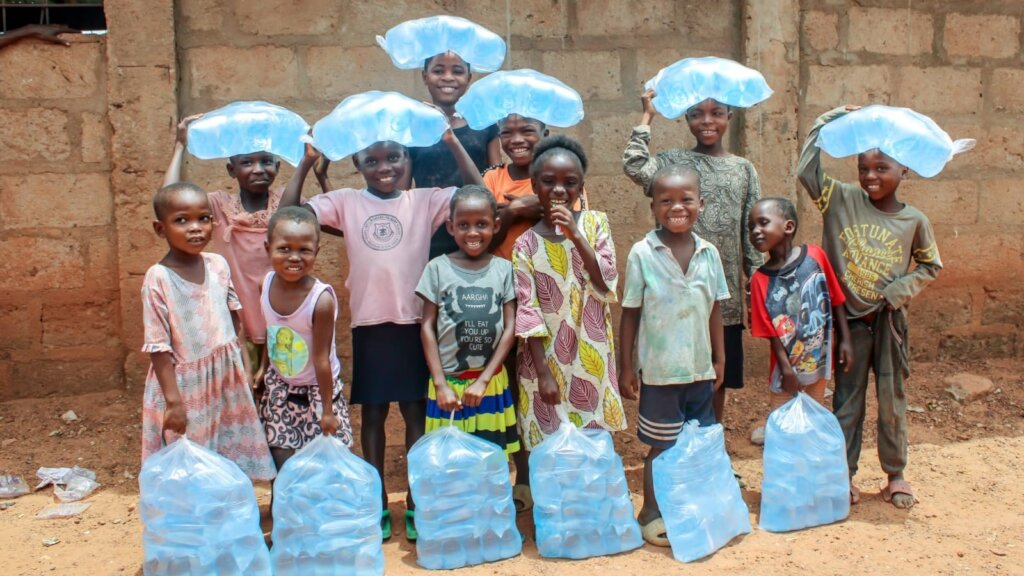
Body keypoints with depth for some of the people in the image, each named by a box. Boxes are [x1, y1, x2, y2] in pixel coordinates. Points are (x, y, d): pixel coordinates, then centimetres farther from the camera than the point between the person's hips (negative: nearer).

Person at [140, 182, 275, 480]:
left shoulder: (218, 265, -2)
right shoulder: (158, 278, -16)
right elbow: (158, 346, -15)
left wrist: (244, 366, 10)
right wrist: (173, 400, -16)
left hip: (228, 379, 5)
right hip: (186, 385, -5)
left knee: (230, 460, 17)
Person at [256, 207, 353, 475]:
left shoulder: (321, 299, -29)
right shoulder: (267, 284, -11)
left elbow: (321, 359, -23)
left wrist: (327, 410, -16)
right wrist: (263, 368, 12)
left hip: (316, 390, -5)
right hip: (278, 388, 5)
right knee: (283, 464, 12)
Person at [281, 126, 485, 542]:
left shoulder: (424, 201, 3)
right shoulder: (346, 202, 5)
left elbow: (478, 193, -7)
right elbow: (289, 211, -2)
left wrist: (453, 142, -10)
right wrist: (307, 161, -6)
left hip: (413, 323, 0)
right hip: (368, 324, 1)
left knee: (416, 412, 7)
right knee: (372, 413, 9)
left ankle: (416, 503, 20)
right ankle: (379, 504, 21)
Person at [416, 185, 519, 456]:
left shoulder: (504, 269, 0)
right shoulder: (438, 268, -3)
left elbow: (510, 328, -2)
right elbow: (428, 327, -1)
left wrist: (483, 380, -7)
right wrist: (440, 384, -7)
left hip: (491, 382, 1)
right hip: (448, 382, -1)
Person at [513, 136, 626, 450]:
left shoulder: (595, 222, -1)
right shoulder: (526, 244, -5)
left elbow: (607, 286, -9)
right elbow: (527, 311, -8)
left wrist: (576, 236, -19)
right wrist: (544, 372, -12)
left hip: (591, 354, 1)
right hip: (547, 356, -1)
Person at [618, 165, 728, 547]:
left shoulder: (709, 253, 0)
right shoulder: (642, 253, -10)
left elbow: (715, 310, 8)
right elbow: (630, 314, -5)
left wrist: (719, 358, 10)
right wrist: (626, 366, -5)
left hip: (700, 368, 4)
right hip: (660, 370, -3)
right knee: (662, 447, 8)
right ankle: (651, 513, 26)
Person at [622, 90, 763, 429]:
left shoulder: (744, 168, 8)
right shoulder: (675, 162, -1)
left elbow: (752, 230, 9)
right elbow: (635, 167, -21)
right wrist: (647, 116, -12)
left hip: (727, 291, 3)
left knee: (719, 374, 14)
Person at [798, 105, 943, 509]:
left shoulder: (914, 220, -3)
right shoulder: (843, 200, -6)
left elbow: (930, 265, 10)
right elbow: (807, 169, -16)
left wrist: (900, 291, -8)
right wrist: (832, 119, -12)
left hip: (889, 321, 1)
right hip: (850, 319, -1)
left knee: (892, 401, 11)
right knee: (846, 400, 9)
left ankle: (895, 475, 27)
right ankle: (844, 475, 21)